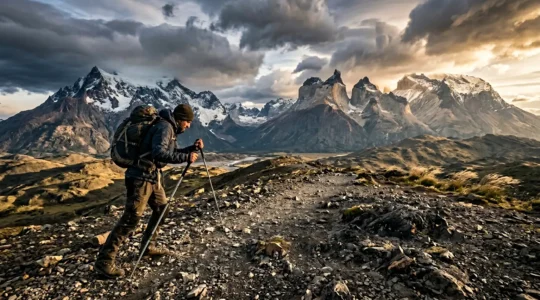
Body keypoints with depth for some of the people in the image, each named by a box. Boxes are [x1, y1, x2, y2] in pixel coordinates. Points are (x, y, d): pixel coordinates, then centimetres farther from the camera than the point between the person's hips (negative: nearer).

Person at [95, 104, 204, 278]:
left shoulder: (170, 129, 16)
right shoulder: (164, 127, -16)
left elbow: (173, 153, 23)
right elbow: (159, 153, -31)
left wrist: (193, 148, 10)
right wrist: (186, 157, -29)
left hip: (152, 176, 11)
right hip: (141, 177, -11)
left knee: (161, 208, 18)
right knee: (131, 217, -10)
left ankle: (148, 246, 30)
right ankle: (104, 261, -1)